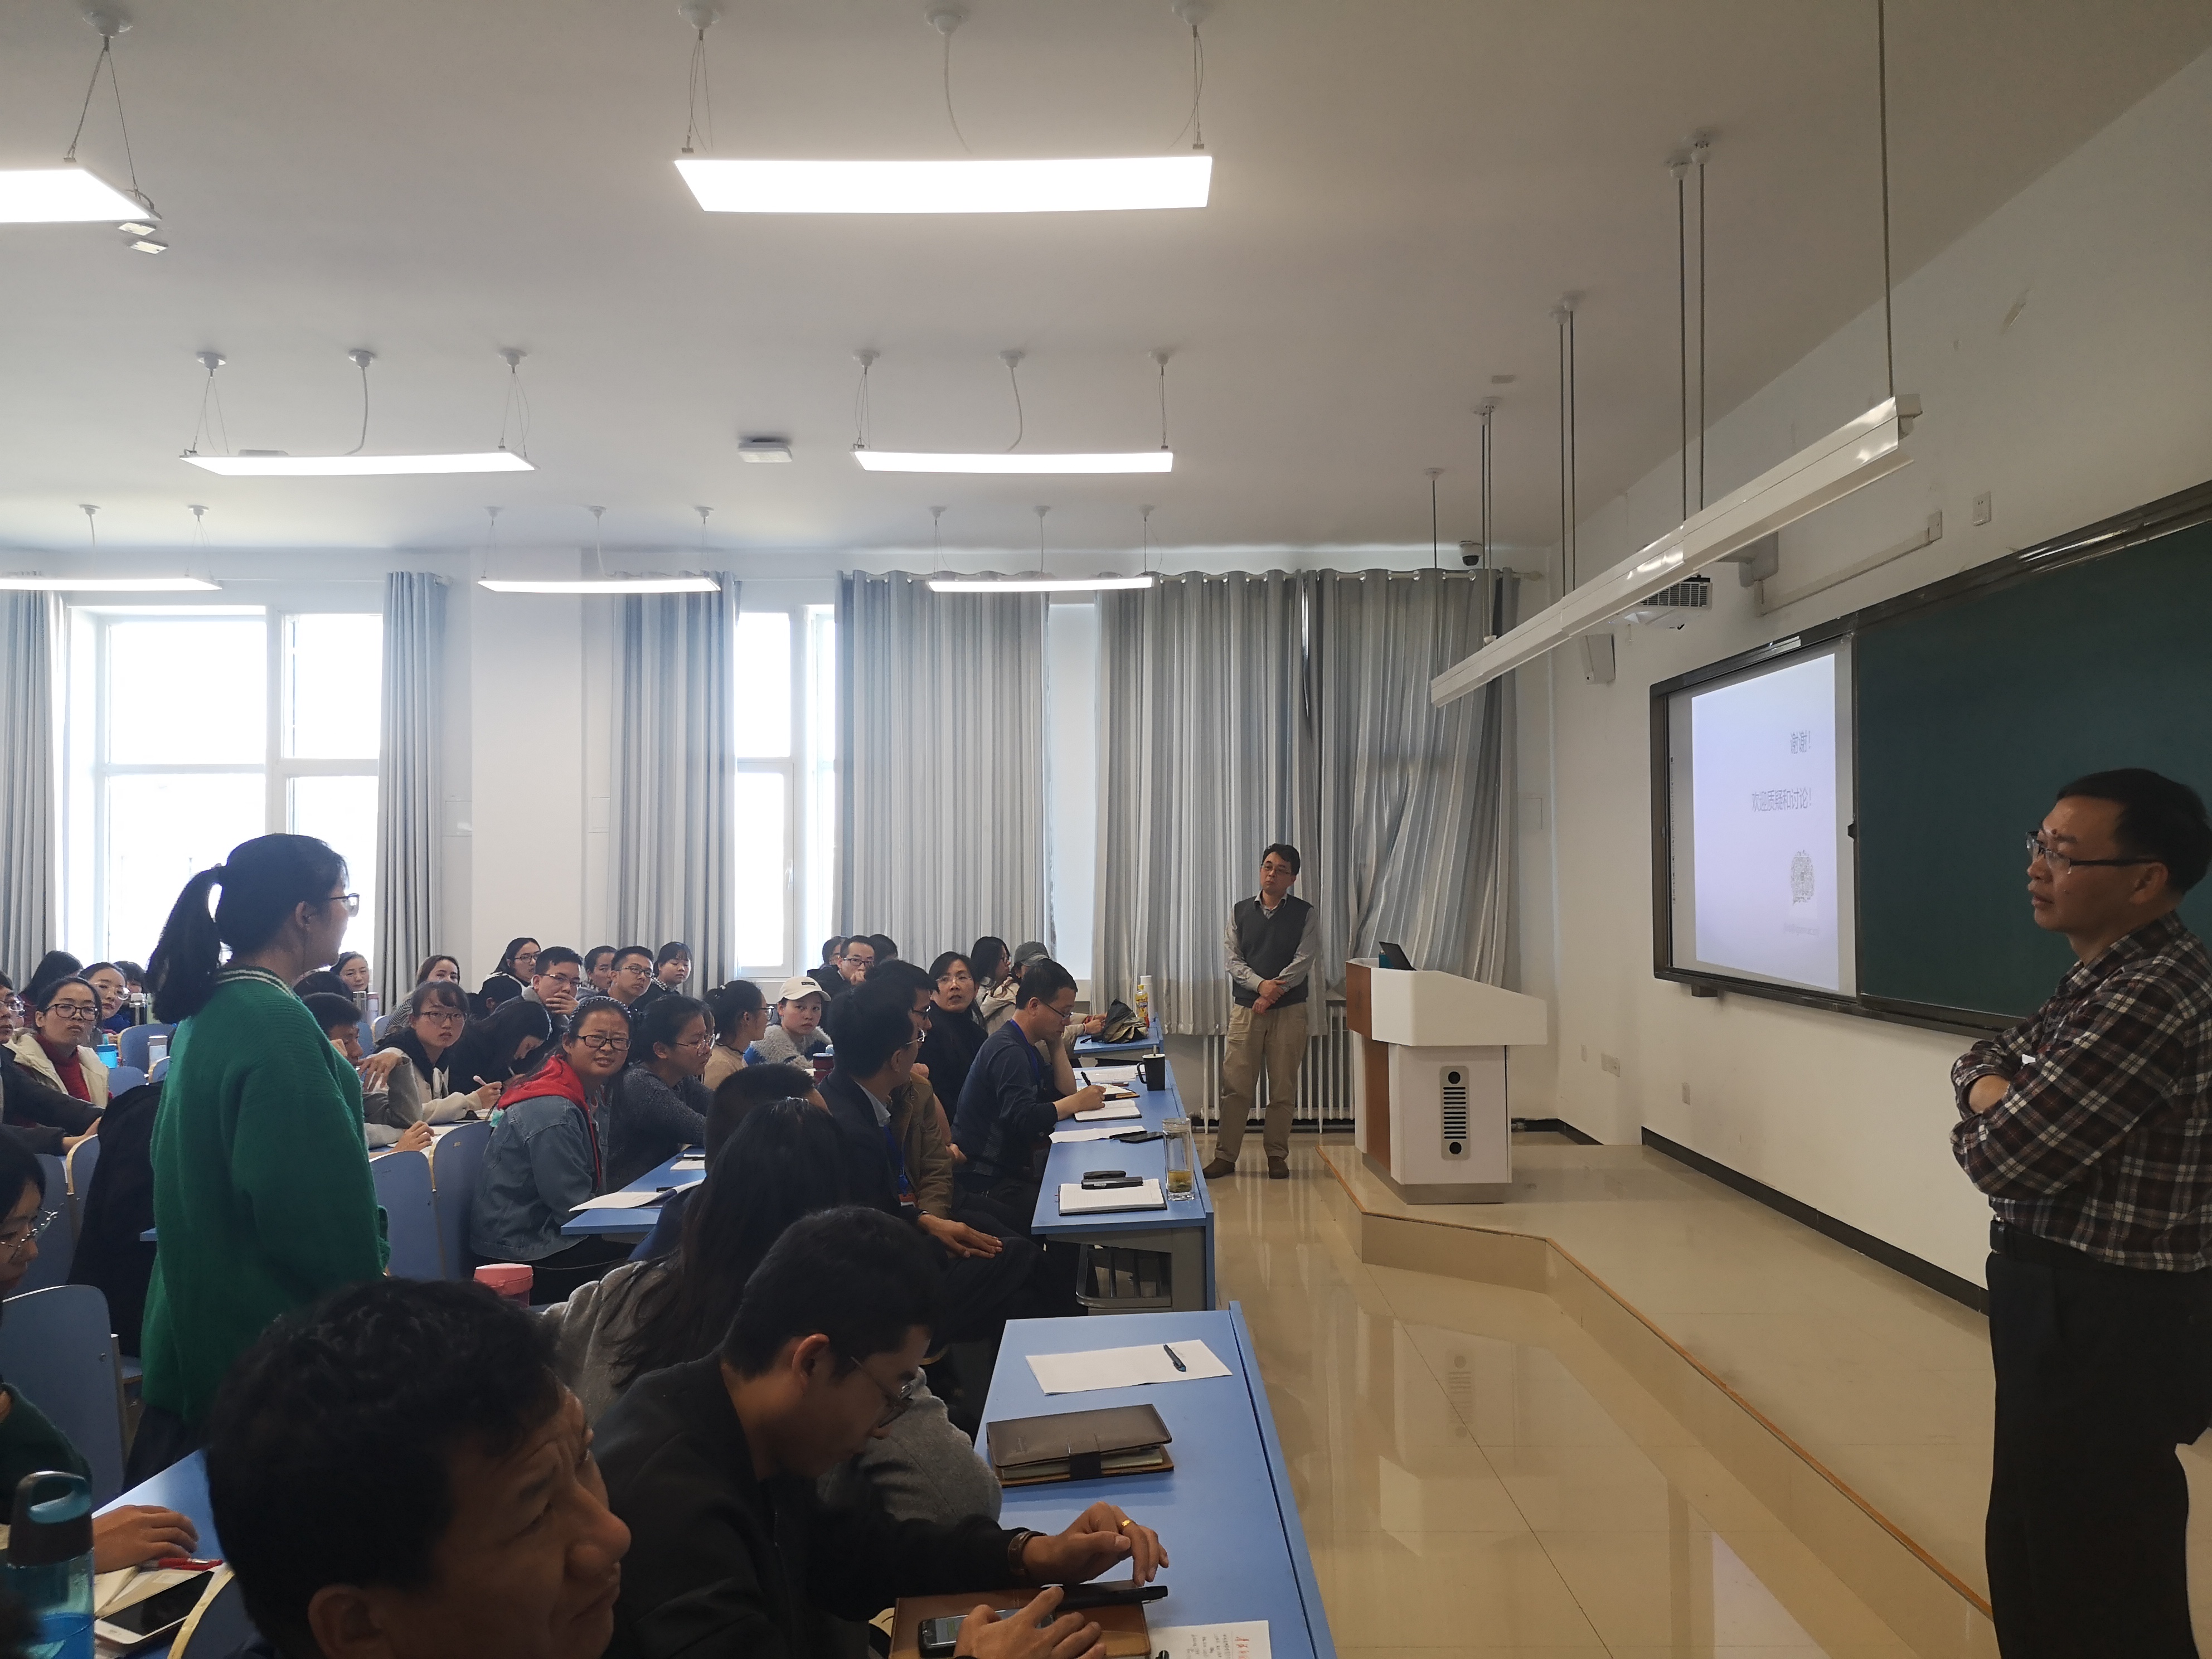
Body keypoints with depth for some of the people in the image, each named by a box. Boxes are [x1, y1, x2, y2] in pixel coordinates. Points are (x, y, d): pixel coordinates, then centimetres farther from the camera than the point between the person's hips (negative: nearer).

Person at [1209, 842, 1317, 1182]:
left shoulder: (1305, 914, 2)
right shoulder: (1240, 911, 7)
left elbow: (1303, 961, -7)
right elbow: (1233, 959, 1)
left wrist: (1273, 992, -17)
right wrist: (1261, 984, -16)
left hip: (1289, 1010, -1)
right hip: (1245, 1008, 1)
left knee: (1283, 1088, 4)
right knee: (1235, 1086, 0)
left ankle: (1277, 1156, 14)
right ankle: (1226, 1156, 6)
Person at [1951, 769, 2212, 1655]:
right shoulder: (2105, 975, 7)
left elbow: (2001, 1158, -26)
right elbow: (1985, 1057, 18)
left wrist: (1983, 1124, -3)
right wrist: (1997, 1097, -5)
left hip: (2112, 1327, -10)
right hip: (2065, 1303, 10)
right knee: (2034, 1548, 23)